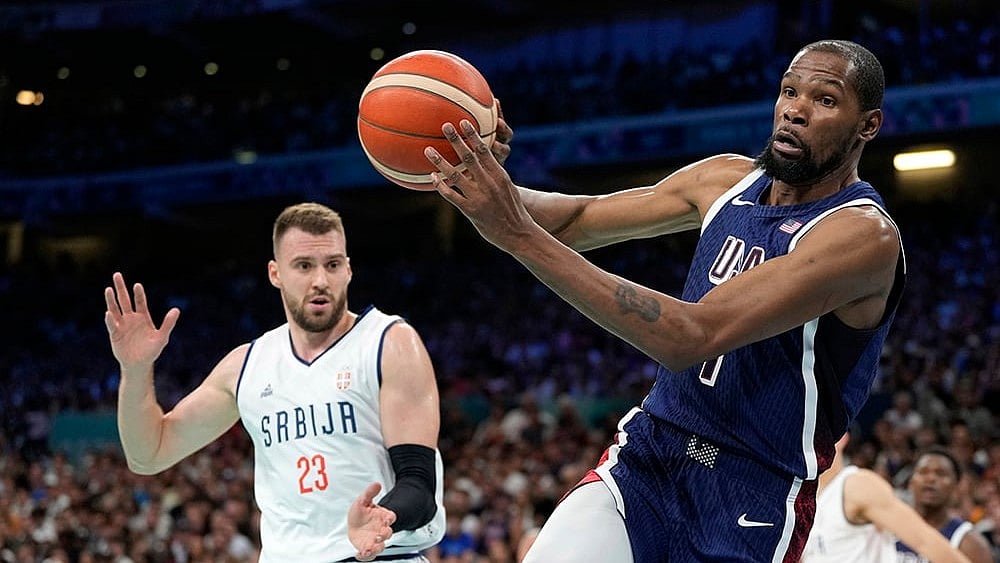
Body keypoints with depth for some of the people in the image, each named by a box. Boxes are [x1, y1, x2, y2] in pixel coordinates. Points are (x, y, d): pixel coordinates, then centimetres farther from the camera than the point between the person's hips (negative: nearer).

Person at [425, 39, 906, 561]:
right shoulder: (727, 179, 4)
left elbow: (691, 337, -28)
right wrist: (492, 186, -10)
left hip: (752, 497, -5)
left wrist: (520, 235, -31)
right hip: (647, 454, 5)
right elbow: (578, 220, 14)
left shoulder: (865, 233, -19)